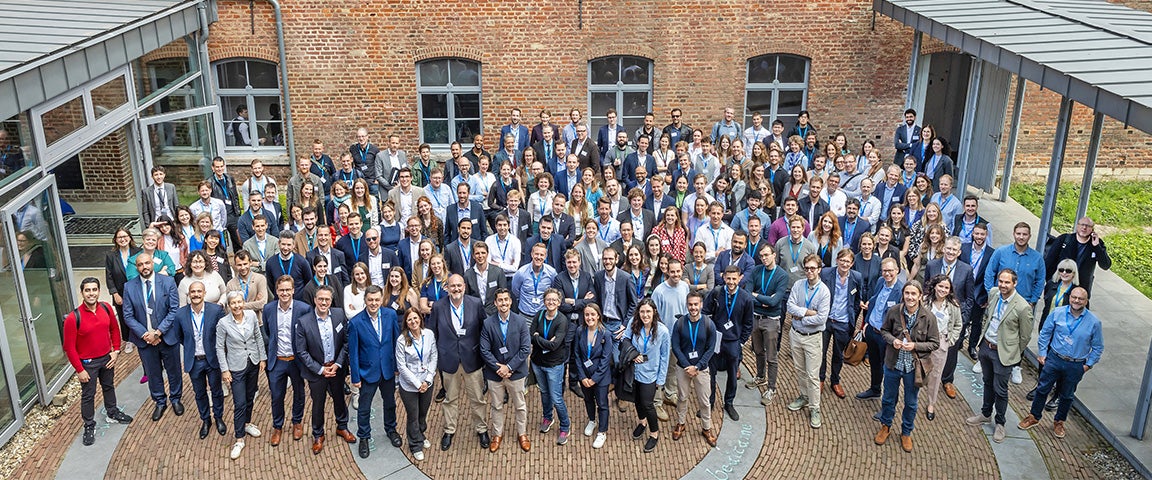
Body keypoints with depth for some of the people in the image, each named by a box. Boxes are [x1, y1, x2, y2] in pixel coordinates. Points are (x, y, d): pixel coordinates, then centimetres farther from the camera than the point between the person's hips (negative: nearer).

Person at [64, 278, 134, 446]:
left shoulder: (106, 308, -9)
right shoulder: (73, 318, -23)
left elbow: (114, 329, 7)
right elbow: (69, 347, -17)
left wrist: (116, 350, 1)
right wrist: (79, 370, -14)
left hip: (107, 358, 5)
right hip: (87, 363, -5)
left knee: (109, 387, 25)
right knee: (88, 395, 10)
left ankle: (112, 413, 47)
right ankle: (89, 427, 27)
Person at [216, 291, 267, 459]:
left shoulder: (251, 316, -7)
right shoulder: (223, 323, -16)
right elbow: (220, 347, -8)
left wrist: (262, 358, 5)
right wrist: (224, 370, -9)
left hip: (253, 363, 4)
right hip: (236, 367, -4)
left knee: (250, 397, 19)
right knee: (240, 403, -3)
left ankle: (247, 423, 42)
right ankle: (239, 440, 7)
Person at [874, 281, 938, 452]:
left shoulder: (928, 317, -16)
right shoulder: (893, 312, -12)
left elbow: (935, 343, -7)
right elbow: (884, 330, 4)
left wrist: (915, 346, -22)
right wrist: (892, 340, -16)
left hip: (914, 367, -1)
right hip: (893, 363, 1)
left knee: (911, 403, 18)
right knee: (888, 399, 19)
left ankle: (906, 433, 39)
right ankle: (885, 426, 43)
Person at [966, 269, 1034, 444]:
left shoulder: (1023, 307, -23)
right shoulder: (993, 293, -4)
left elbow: (1025, 336, -11)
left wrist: (1013, 355, -1)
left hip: (1003, 353, -6)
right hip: (985, 345, 6)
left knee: (1000, 389, 5)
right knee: (988, 383, 23)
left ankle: (1000, 423, 24)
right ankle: (985, 414, 40)